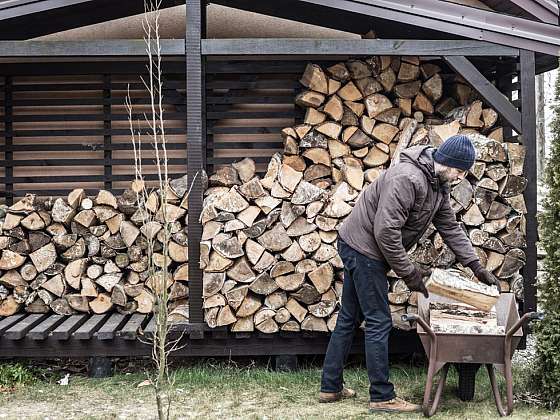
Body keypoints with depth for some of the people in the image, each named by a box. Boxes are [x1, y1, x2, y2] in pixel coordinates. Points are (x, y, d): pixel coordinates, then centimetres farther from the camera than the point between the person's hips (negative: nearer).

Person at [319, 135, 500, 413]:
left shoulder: (439, 186, 6)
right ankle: (382, 397, 2)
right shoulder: (407, 178, -27)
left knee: (349, 318, 13)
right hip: (363, 247, -10)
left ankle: (331, 388, 21)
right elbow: (385, 231, -29)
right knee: (379, 322, -6)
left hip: (358, 249, 10)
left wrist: (476, 266, 7)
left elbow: (450, 228, 13)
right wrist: (408, 273, -21)